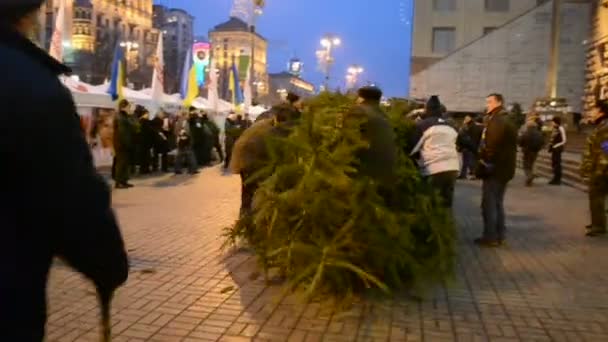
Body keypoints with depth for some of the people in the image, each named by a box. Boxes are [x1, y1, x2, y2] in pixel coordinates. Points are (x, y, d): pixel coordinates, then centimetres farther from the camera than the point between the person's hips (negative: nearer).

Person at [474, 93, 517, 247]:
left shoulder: (496, 122, -16)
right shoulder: (507, 121, 18)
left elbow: (490, 148, -24)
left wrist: (483, 166, -17)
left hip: (494, 169, -10)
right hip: (504, 169, 10)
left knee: (489, 204, -4)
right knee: (497, 203, 15)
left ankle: (490, 237, 0)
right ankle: (499, 235, 20)